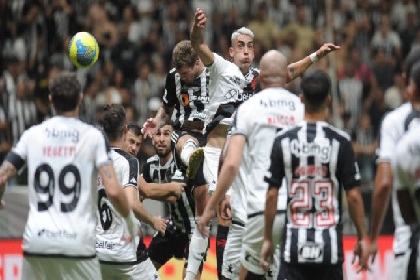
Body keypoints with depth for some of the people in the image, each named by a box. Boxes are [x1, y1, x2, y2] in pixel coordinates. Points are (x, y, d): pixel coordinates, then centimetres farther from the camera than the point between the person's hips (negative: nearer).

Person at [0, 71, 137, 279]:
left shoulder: (32, 135, 6)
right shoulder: (93, 137, -1)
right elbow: (113, 191, -11)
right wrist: (129, 220, 8)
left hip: (36, 241, 2)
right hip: (78, 244, -2)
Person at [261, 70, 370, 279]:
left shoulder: (283, 141, -2)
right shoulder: (340, 141, -5)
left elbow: (272, 195, 0)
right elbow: (353, 196, -4)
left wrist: (267, 239, 8)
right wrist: (362, 238, 6)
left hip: (294, 246, 0)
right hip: (330, 245, 0)